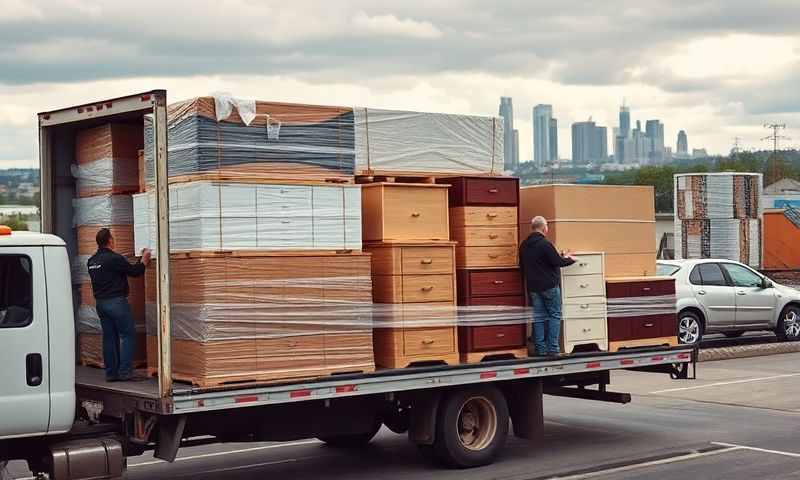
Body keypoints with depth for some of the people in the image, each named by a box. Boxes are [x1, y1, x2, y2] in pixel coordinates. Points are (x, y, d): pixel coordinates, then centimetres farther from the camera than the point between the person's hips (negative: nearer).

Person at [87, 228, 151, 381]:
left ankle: (111, 373, 12)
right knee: (128, 335, -2)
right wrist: (144, 259, 9)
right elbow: (135, 271, -9)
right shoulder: (114, 258, -15)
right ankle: (125, 372, -8)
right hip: (116, 301, -8)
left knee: (109, 337, 11)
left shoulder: (91, 261, 10)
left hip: (100, 302, 8)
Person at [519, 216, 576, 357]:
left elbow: (522, 266, 17)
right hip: (549, 286, -6)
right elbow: (557, 262, -14)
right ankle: (553, 348, -2)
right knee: (554, 315, 3)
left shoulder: (524, 245, 8)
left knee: (539, 317, 9)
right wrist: (569, 259, 6)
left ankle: (541, 349, 9)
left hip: (533, 287, 6)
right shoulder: (545, 244, -16)